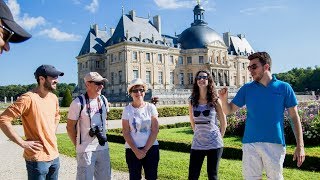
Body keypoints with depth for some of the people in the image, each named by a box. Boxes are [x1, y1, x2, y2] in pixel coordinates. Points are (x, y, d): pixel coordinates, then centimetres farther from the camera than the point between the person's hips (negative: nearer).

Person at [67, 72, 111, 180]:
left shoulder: (103, 100, 5)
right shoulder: (78, 103, -13)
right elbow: (70, 127, -6)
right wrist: (78, 146, 1)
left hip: (103, 148, 6)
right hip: (86, 150, -5)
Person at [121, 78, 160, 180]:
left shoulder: (151, 107, -1)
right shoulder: (127, 110, -2)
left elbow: (155, 131, -4)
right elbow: (126, 133, -4)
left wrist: (145, 149, -9)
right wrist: (136, 150, -11)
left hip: (151, 148, 1)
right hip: (132, 150, 0)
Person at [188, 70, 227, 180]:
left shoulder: (215, 101, -4)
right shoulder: (192, 102, 2)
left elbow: (223, 122, 3)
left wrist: (219, 137, 7)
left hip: (214, 144, -2)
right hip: (197, 144, 2)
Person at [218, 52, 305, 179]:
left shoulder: (284, 87, 0)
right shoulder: (247, 88, 4)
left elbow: (294, 117, 2)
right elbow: (229, 111, 6)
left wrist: (300, 146, -3)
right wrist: (224, 99, -15)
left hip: (275, 144, -1)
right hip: (250, 144, 2)